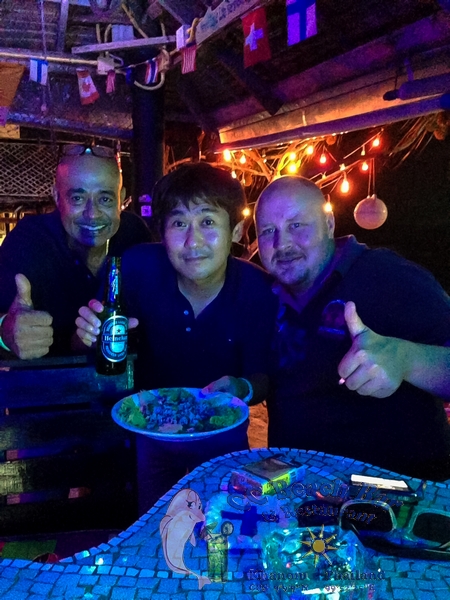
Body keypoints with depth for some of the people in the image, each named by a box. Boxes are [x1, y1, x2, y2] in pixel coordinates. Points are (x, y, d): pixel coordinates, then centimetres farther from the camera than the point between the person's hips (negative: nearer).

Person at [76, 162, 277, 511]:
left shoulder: (260, 291, -24)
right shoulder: (139, 267, -23)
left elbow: (263, 377, -13)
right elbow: (85, 347, -12)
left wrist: (242, 388, -36)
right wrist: (92, 334, -36)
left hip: (222, 435, 0)